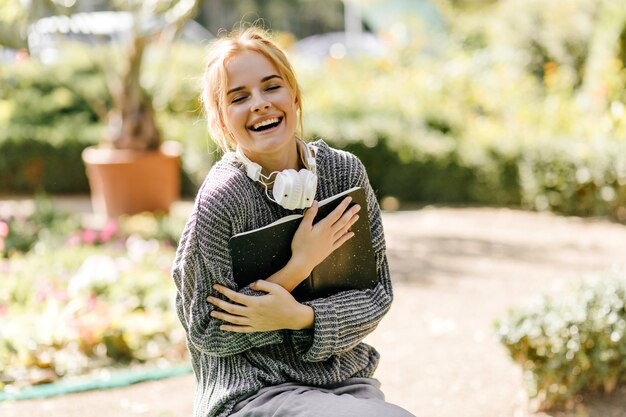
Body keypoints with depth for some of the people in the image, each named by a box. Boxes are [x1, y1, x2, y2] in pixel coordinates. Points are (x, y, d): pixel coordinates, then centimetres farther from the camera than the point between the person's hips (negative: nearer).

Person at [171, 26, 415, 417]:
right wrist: (299, 266, -16)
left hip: (346, 380, 5)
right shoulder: (221, 201, -15)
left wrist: (300, 316, -16)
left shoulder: (345, 172, 0)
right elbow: (209, 335, -10)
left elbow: (378, 294, 2)